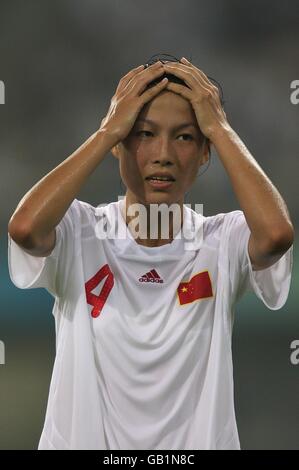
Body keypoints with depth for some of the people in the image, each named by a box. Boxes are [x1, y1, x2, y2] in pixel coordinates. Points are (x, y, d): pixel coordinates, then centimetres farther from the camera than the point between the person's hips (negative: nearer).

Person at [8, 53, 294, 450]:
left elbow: (277, 233, -31)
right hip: (82, 439, 0)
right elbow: (24, 227, -31)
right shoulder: (79, 233, -8)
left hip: (195, 440, 1)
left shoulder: (225, 243, -8)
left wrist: (220, 128, -19)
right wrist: (109, 130, -21)